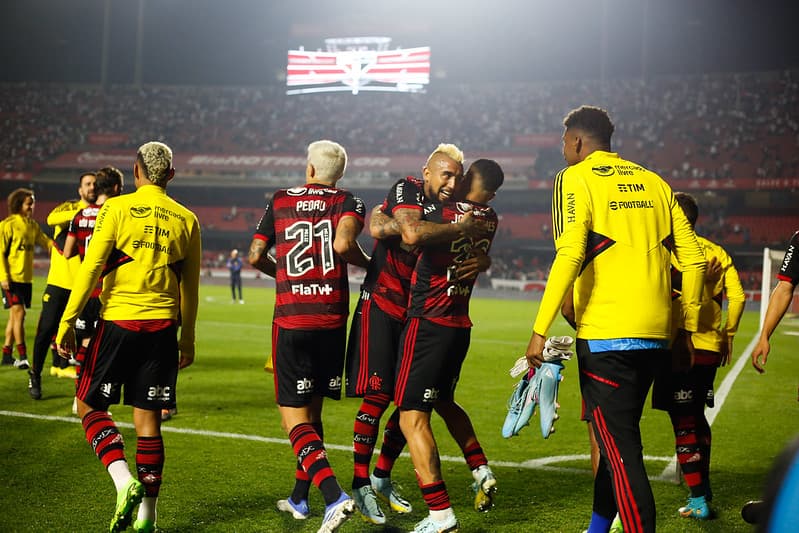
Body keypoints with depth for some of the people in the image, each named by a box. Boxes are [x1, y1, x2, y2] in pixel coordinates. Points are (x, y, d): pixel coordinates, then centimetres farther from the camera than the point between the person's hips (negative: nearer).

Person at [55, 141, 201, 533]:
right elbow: (190, 287, 11)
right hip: (163, 325, 3)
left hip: (118, 322, -3)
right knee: (148, 417, 7)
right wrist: (187, 337, 20)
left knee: (89, 404, 10)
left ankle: (124, 480, -11)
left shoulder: (116, 209, -3)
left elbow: (91, 268, -9)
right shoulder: (186, 220, 7)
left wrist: (68, 320, -4)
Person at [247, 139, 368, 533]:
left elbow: (255, 256, 11)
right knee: (312, 409, 16)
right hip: (332, 319, 2)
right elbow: (343, 244, -17)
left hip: (291, 320, -1)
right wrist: (369, 264, 1)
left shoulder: (280, 201, 9)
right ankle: (299, 498, 26)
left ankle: (334, 497, -20)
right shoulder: (347, 202, 3)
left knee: (294, 415, -1)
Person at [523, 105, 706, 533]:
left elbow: (569, 256, -17)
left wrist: (540, 329, -17)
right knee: (617, 438, 20)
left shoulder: (575, 180, -2)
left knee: (620, 449, -5)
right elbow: (693, 259, 11)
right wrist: (689, 327, 19)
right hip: (655, 333, 7)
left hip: (606, 334, -7)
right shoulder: (653, 182, 16)